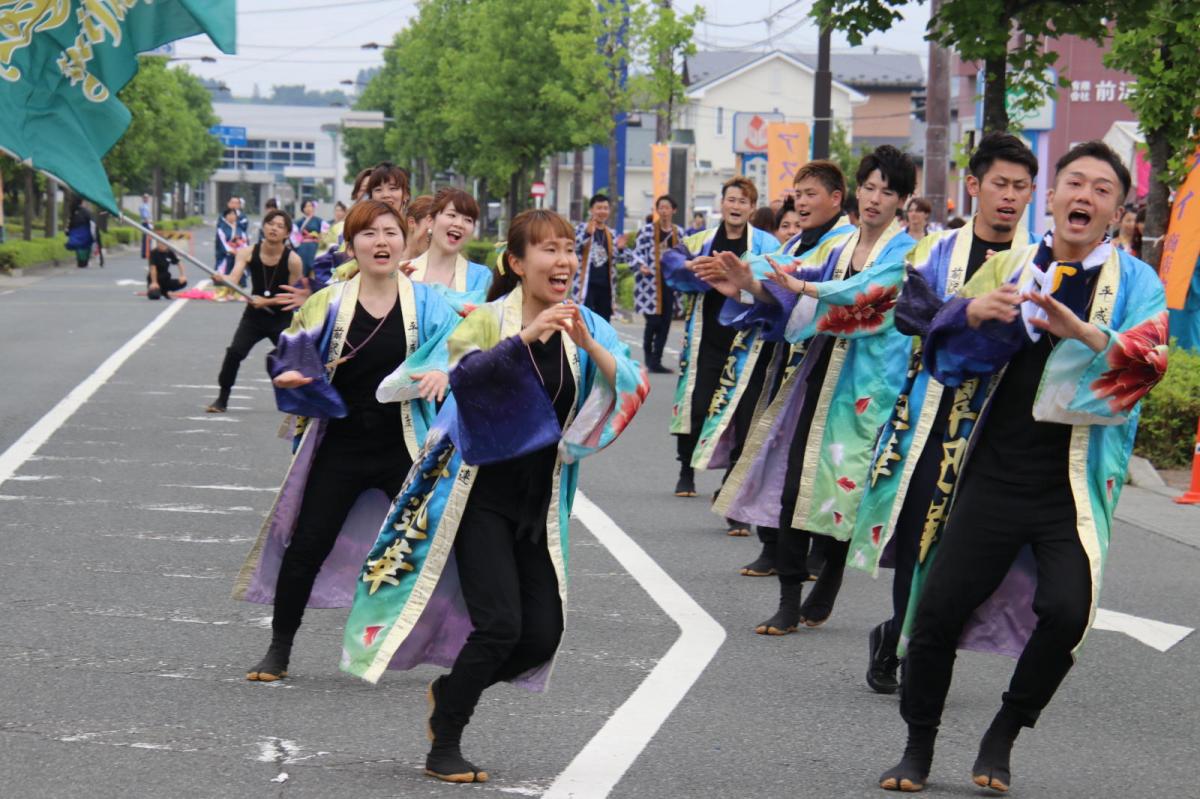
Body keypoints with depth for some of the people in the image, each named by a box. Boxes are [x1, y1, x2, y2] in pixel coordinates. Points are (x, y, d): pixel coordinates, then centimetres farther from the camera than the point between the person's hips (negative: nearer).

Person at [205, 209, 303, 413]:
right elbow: (234, 278, -25)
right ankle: (222, 399, -2)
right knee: (234, 352, -15)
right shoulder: (248, 253, -11)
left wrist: (266, 301, -21)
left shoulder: (293, 260, -16)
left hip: (282, 319, -1)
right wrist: (221, 278, -47)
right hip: (254, 315, 1)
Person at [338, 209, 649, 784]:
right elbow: (464, 375, -29)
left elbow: (632, 390, -9)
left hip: (539, 501, 5)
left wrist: (588, 345, -24)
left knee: (543, 635, 0)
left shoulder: (585, 325, 2)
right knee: (500, 624, -15)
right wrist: (525, 338, -40)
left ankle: (449, 692, 27)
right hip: (482, 493, -5)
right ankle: (443, 748, 3)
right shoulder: (490, 319, -10)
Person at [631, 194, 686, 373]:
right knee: (653, 320, -10)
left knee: (665, 322, 3)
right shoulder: (647, 230, -5)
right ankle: (648, 355, 15)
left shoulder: (679, 232, 9)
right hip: (650, 281, -4)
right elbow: (637, 253, -6)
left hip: (670, 282, 4)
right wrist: (641, 266, -23)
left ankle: (656, 360, 11)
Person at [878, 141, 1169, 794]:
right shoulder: (1007, 268, 11)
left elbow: (1144, 364, -13)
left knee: (1065, 610, -21)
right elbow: (944, 358, 10)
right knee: (939, 607, -4)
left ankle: (1003, 735, 3)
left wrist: (1084, 333, -32)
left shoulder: (1134, 282, 4)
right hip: (994, 475, 2)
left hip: (1072, 487, -2)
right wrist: (972, 314, -12)